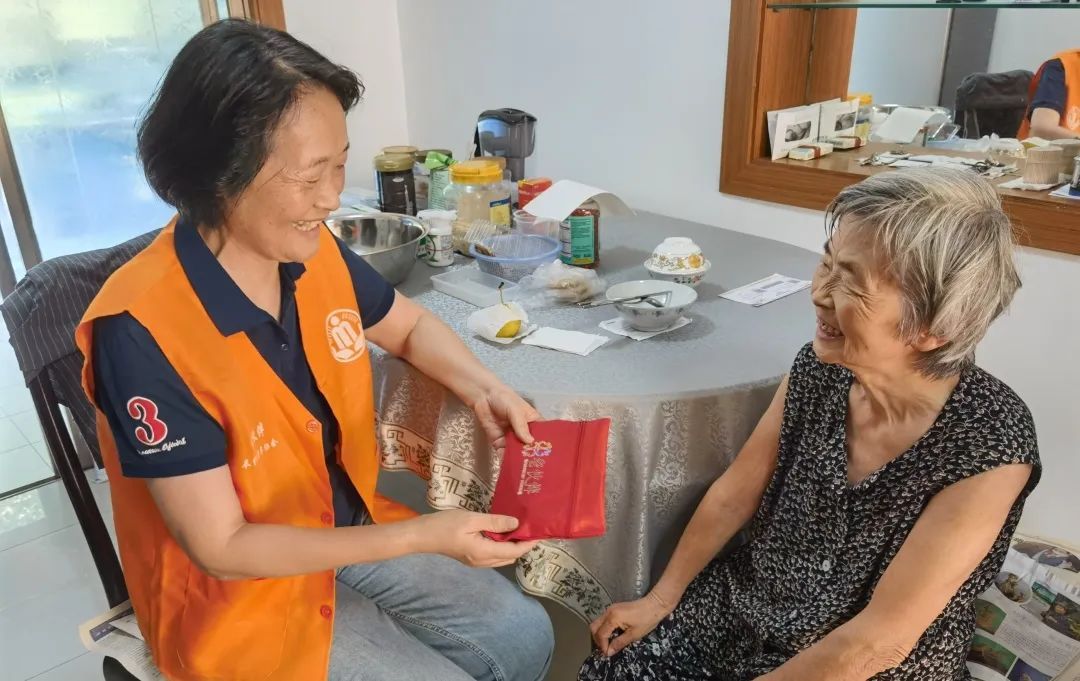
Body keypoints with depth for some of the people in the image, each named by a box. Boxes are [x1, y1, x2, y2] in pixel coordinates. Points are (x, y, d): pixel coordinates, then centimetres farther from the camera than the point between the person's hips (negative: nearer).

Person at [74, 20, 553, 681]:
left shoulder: (315, 251, -12)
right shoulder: (142, 331, -31)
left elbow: (410, 326, 9)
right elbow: (222, 548, -26)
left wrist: (484, 390, -12)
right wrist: (425, 535, -29)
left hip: (350, 529, 6)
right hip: (238, 594, -5)